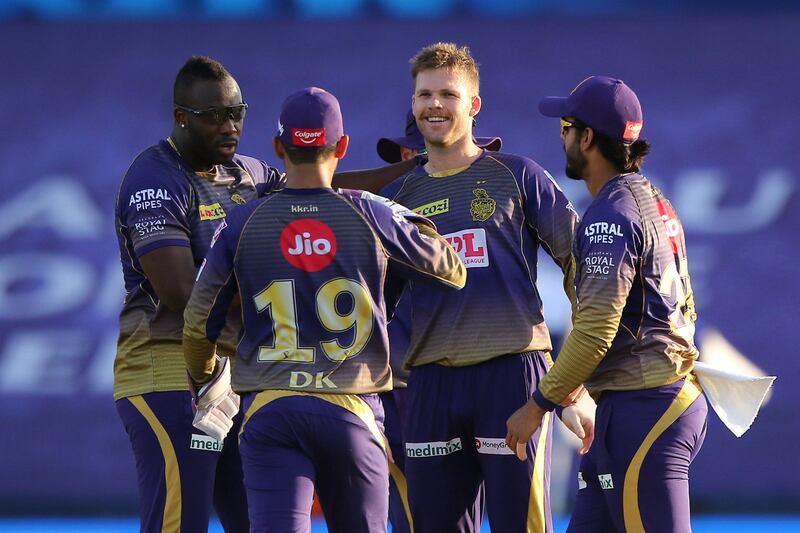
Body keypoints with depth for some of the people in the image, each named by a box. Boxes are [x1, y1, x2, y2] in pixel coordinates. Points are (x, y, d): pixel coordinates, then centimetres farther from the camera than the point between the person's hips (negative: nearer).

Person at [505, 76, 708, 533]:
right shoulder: (657, 203, 17)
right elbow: (684, 309, 23)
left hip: (639, 407, -10)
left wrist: (539, 405, -13)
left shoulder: (612, 216, -14)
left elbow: (596, 328, -20)